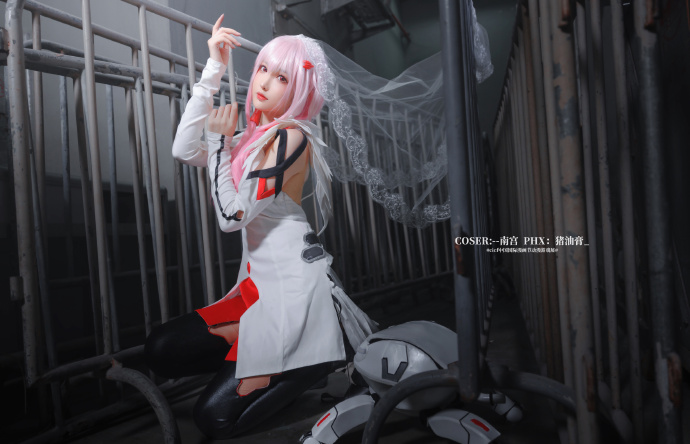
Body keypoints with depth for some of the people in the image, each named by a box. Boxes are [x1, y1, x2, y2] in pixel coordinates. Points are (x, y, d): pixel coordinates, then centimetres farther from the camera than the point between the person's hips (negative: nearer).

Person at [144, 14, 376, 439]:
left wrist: (220, 140, -5)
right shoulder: (254, 136, 12)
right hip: (259, 284, 8)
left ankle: (318, 360, 3)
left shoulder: (291, 137, -13)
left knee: (215, 417, -9)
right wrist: (213, 70, 1)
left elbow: (232, 215, -16)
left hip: (294, 286, -8)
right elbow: (185, 150, 2)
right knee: (161, 349, 4)